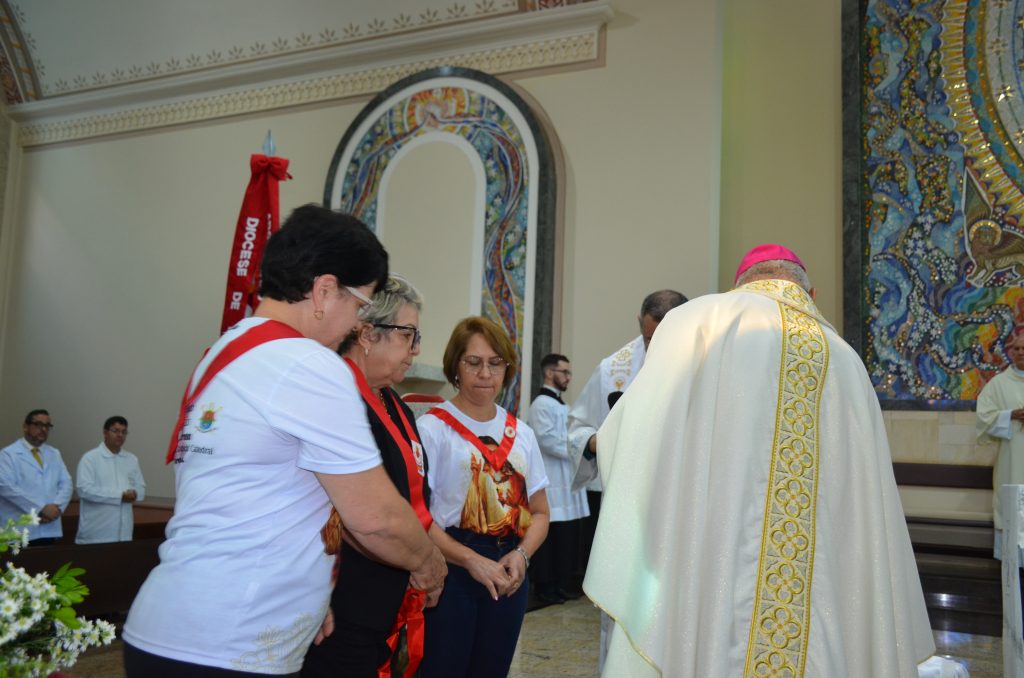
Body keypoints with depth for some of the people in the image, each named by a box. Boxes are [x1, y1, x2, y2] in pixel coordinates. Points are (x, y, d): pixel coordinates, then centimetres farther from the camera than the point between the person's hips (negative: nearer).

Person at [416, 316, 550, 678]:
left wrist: (521, 554, -7)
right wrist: (471, 560, -20)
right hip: (450, 570, -5)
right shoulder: (432, 427, -6)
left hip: (508, 574, 5)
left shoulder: (521, 434, 10)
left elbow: (539, 512, 12)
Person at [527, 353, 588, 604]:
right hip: (552, 482, -9)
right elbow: (547, 440, -18)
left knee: (567, 535, 11)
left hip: (567, 480, 9)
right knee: (549, 536, -2)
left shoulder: (561, 405, 19)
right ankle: (544, 585, 7)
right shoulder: (542, 404, -10)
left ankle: (563, 582, 20)